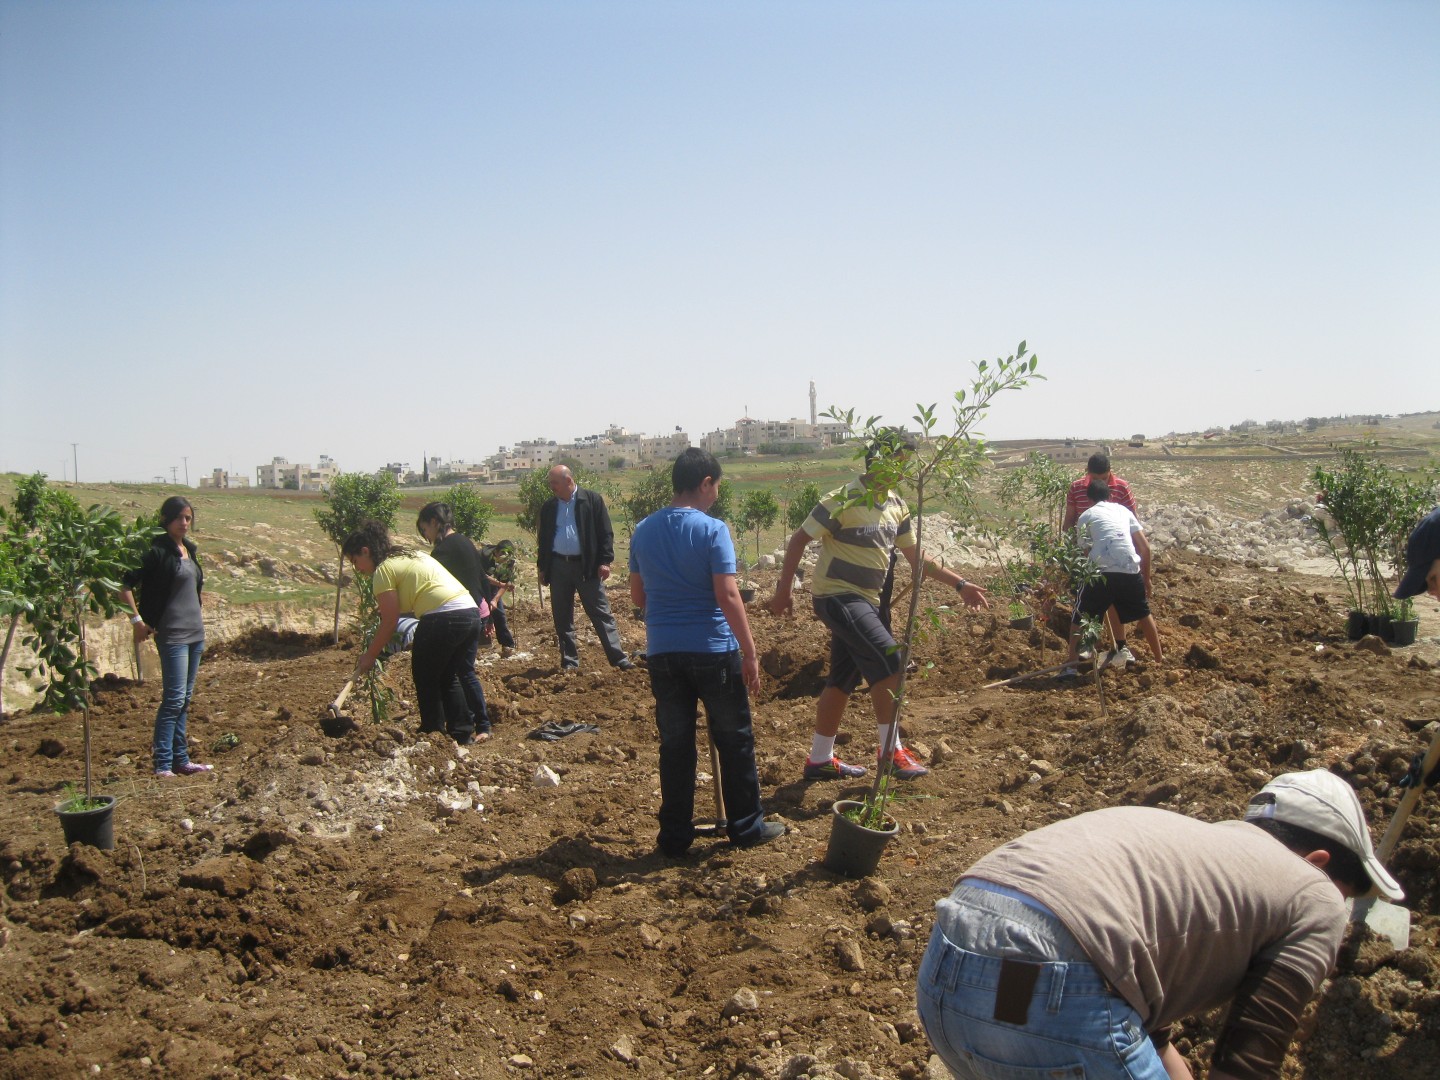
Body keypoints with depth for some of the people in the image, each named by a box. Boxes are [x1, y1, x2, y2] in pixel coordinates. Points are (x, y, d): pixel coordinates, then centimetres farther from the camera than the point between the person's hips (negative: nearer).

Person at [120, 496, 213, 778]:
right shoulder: (157, 551, -11)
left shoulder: (189, 549, 12)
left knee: (185, 699, 11)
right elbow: (126, 585, -14)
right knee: (174, 698, -10)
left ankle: (181, 760, 16)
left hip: (195, 631, 8)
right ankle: (162, 763, -4)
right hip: (172, 634, -8)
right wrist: (137, 620, -16)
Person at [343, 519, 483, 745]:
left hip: (443, 618, -9)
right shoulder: (411, 555, 24)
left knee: (426, 681, 9)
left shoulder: (384, 570, -1)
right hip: (472, 612, 9)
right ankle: (463, 734, 20)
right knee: (450, 678, 20)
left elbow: (389, 623, -3)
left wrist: (369, 656, 7)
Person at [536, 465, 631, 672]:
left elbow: (605, 533, -4)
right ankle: (569, 662, 17)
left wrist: (605, 561, -10)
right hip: (558, 567, 4)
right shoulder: (549, 506, 10)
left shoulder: (592, 499, -2)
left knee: (601, 614, -3)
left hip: (587, 566, -4)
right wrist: (542, 567, 12)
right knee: (562, 619, 7)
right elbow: (543, 538, 16)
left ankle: (619, 659, 0)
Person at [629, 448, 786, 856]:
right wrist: (750, 653, -12)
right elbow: (728, 596, -17)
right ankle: (746, 826, 21)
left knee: (675, 743, 12)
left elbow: (638, 596, 12)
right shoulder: (712, 529, -12)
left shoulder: (643, 531, 5)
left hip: (662, 651, 5)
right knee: (734, 741, 11)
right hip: (713, 650, -4)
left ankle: (675, 835, 17)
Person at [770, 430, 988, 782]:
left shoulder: (896, 506, 6)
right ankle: (891, 750, -10)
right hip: (836, 596, -8)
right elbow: (798, 541, -12)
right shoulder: (843, 500, -18)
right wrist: (783, 591, -12)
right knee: (889, 660, -20)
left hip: (866, 601, 8)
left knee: (842, 680, 12)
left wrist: (960, 584, 8)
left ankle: (820, 760, 22)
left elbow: (916, 557, 13)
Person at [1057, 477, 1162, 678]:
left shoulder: (1085, 516, 17)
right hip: (1130, 570, 3)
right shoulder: (1123, 510, 23)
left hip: (1101, 569, -3)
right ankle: (1159, 658, 35)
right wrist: (1146, 577, 26)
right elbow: (1145, 546, 19)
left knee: (1080, 616, 9)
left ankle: (1071, 666, 0)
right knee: (1144, 613, 25)